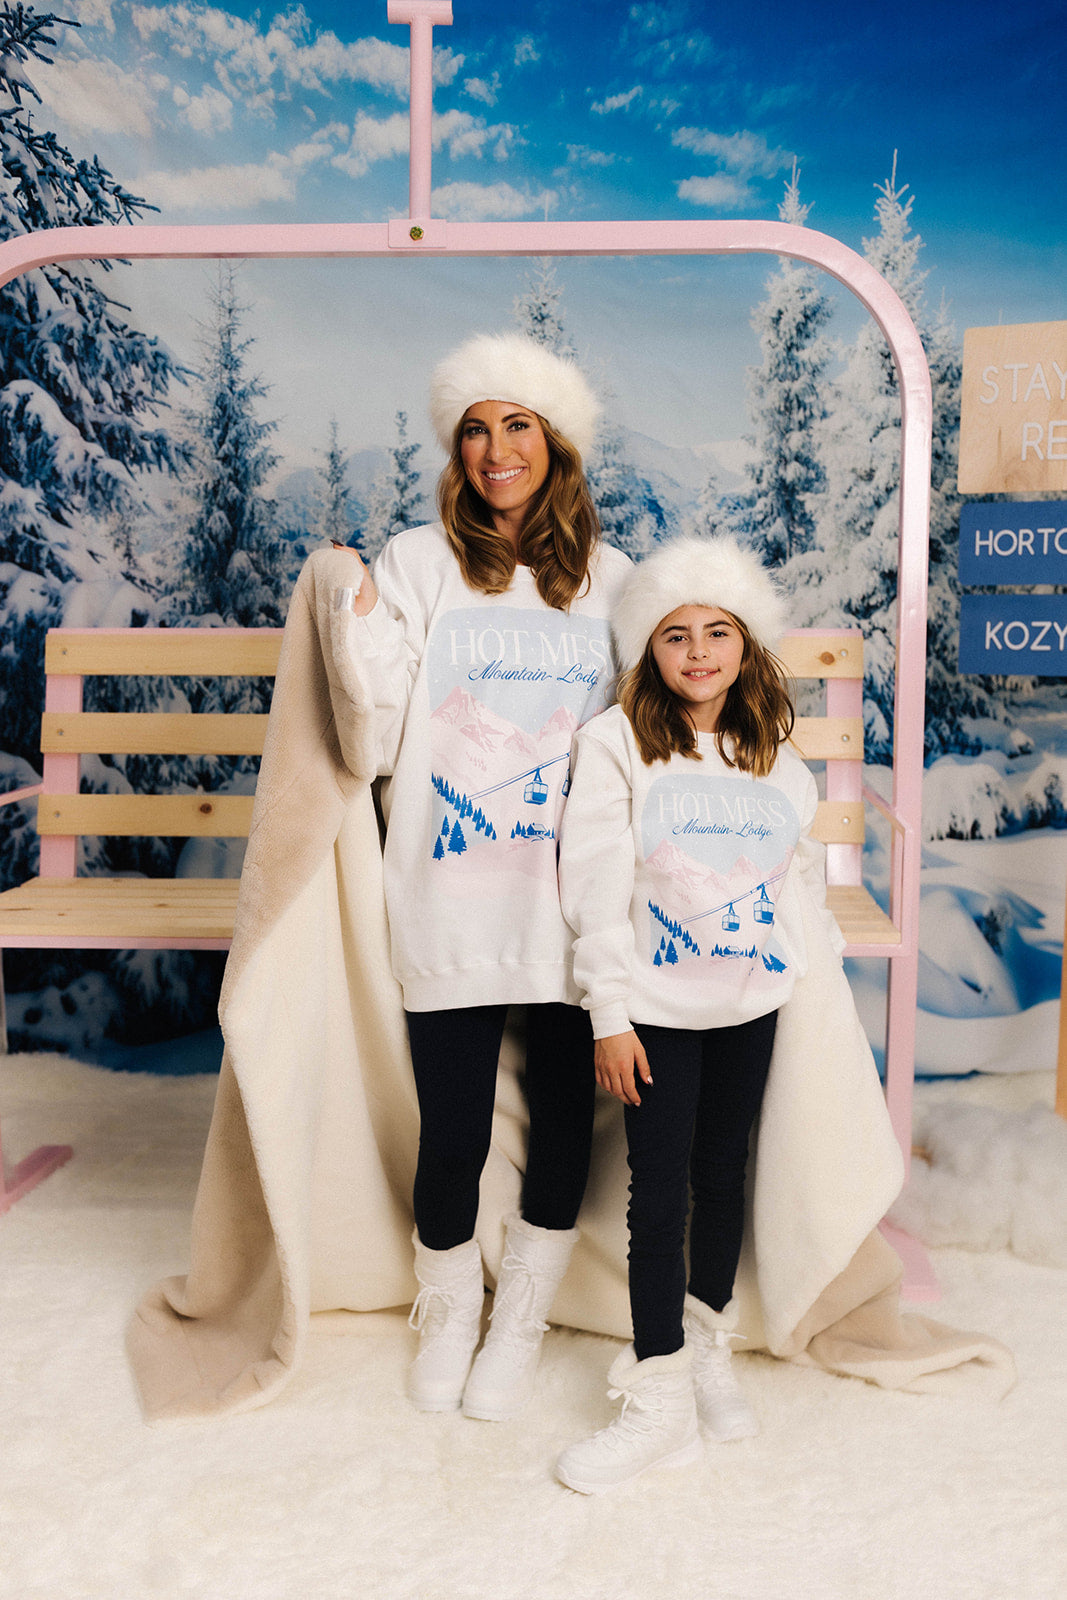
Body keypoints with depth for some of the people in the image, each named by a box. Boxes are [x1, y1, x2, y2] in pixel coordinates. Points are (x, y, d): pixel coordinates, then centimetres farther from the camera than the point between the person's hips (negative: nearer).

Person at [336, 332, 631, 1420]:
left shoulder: (607, 576, 8)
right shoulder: (416, 564, 0)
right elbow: (374, 743, -6)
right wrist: (358, 629, -19)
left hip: (572, 902, 3)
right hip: (450, 906, -2)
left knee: (564, 1114, 11)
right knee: (451, 1130, 4)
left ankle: (523, 1318, 36)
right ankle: (446, 1311, 34)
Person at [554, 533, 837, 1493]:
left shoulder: (773, 753, 5)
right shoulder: (617, 742, -7)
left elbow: (801, 866, 15)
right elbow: (594, 882, -10)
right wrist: (610, 1014, -12)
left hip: (753, 1003, 4)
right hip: (658, 1008, -3)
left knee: (723, 1175, 14)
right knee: (658, 1192, 0)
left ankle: (710, 1348, 34)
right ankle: (660, 1395, 13)